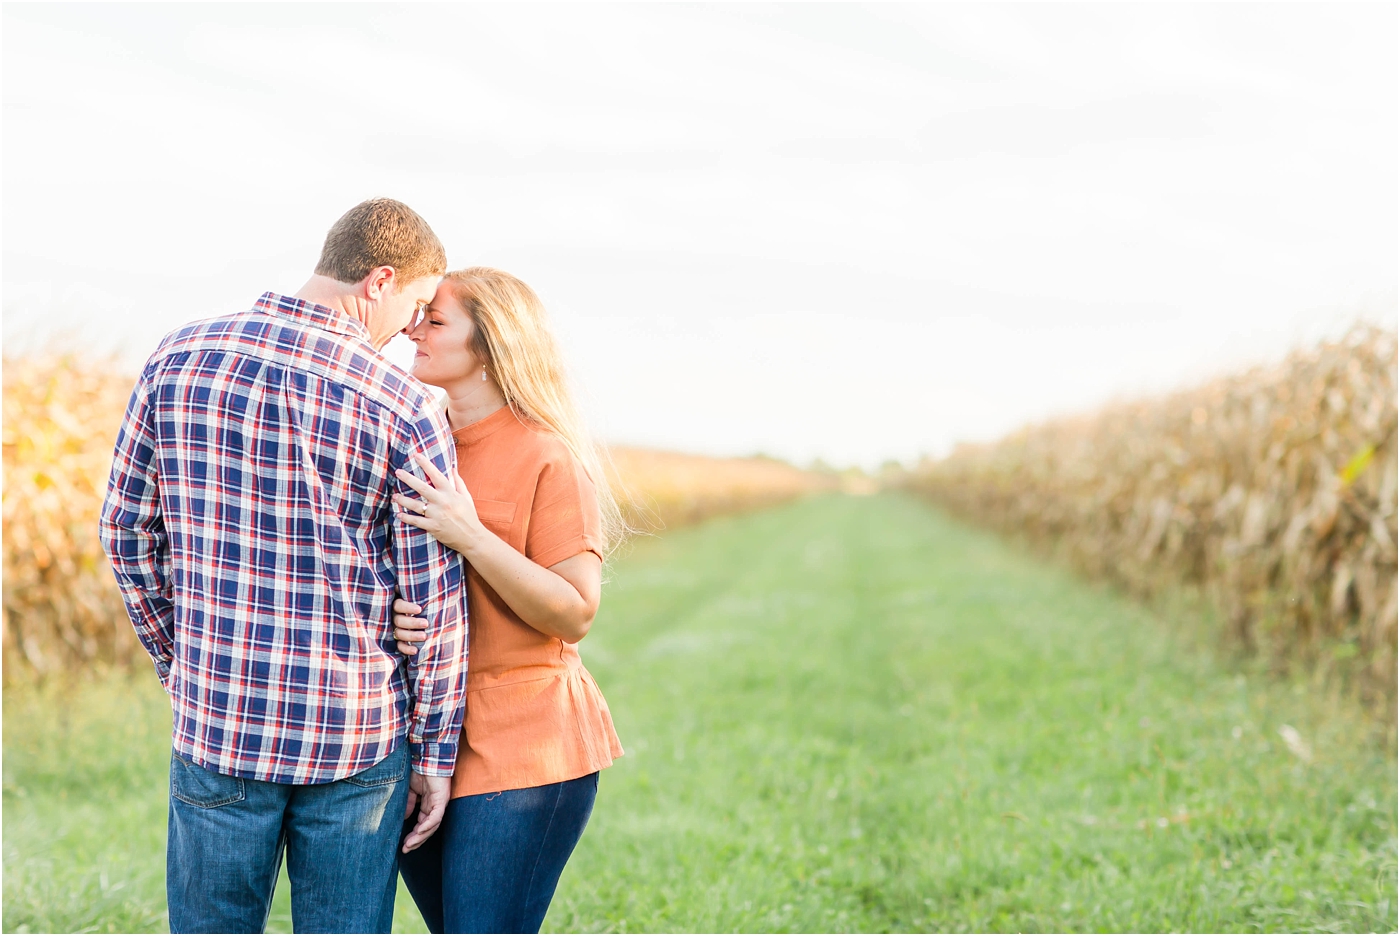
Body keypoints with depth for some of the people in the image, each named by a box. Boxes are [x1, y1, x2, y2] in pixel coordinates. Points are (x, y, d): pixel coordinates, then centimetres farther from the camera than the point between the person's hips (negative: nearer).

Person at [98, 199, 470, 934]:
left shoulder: (179, 360, -2)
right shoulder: (407, 412, -10)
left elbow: (127, 533, 5)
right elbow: (435, 604, -7)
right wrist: (435, 753, 4)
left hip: (218, 727, 2)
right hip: (357, 735, -2)